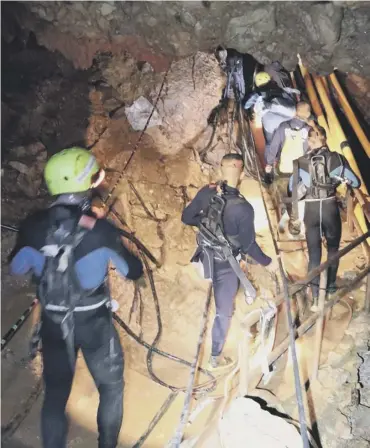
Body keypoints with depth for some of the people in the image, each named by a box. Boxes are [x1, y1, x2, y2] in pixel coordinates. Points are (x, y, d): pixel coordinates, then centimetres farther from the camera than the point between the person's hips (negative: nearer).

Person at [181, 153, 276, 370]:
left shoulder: (206, 192, -13)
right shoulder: (243, 208, -29)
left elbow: (187, 218, -3)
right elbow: (248, 245, -21)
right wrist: (268, 262, -5)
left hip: (206, 256, 6)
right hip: (225, 264, -6)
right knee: (223, 310, 13)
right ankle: (216, 357, 29)